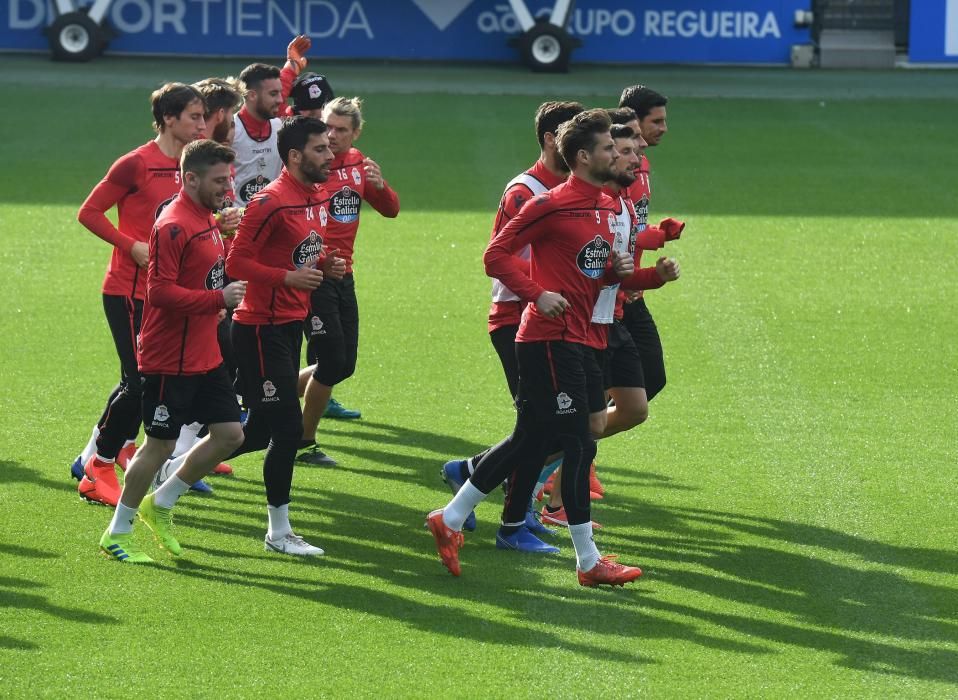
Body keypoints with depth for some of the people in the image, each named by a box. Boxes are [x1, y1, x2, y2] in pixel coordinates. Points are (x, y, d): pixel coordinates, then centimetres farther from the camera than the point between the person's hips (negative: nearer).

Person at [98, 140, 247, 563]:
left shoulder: (208, 221, 11)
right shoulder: (173, 226, -19)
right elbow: (160, 291, -25)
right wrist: (218, 298, -25)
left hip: (205, 357, 9)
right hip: (170, 362, -9)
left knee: (230, 434, 7)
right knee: (160, 444, -2)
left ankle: (160, 504, 22)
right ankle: (117, 534, 13)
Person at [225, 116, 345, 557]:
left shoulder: (320, 197, 11)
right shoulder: (271, 202, -18)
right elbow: (237, 263, -19)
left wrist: (326, 266, 3)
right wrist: (288, 277, -27)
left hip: (291, 322, 10)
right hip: (262, 328, -10)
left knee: (263, 430, 13)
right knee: (288, 429, -9)